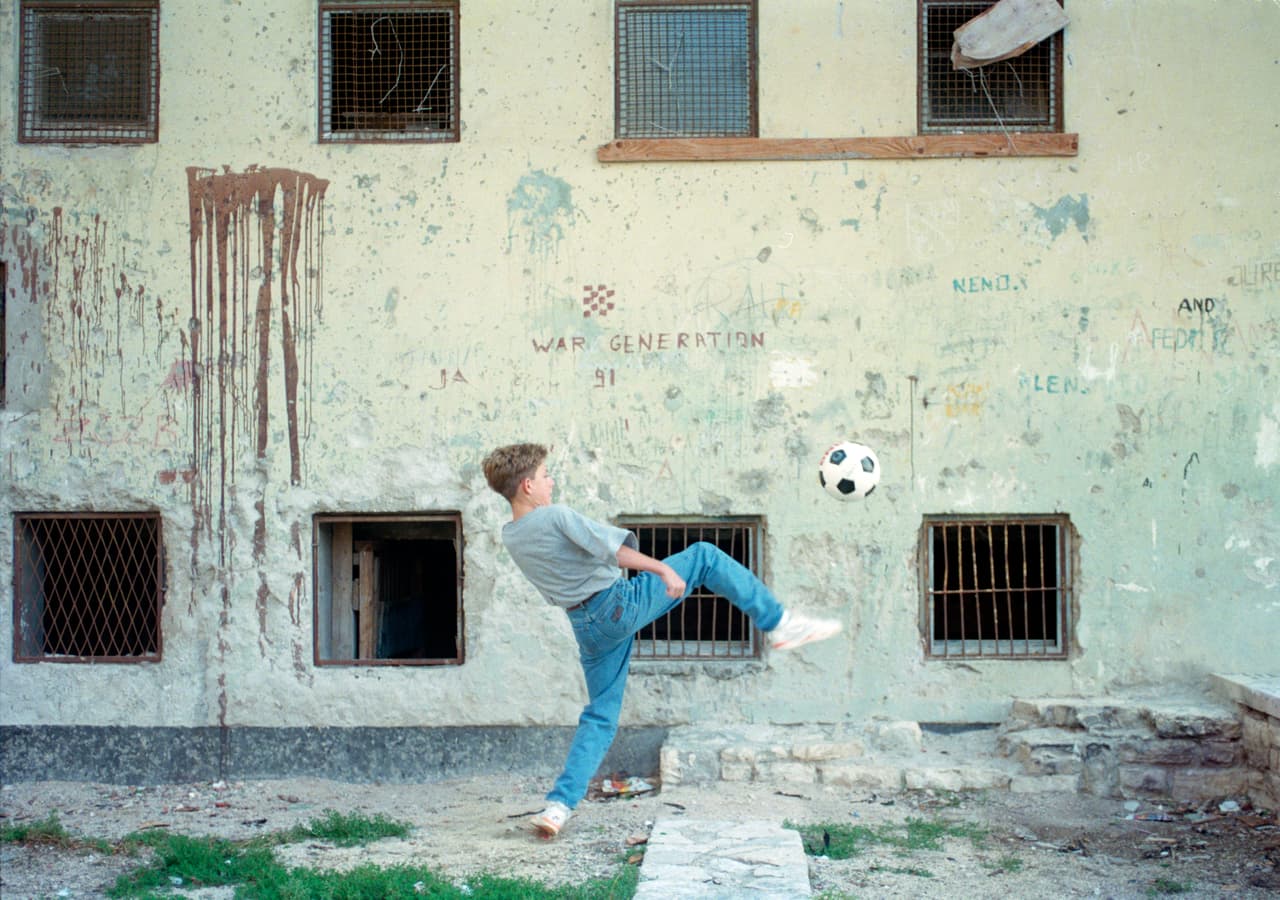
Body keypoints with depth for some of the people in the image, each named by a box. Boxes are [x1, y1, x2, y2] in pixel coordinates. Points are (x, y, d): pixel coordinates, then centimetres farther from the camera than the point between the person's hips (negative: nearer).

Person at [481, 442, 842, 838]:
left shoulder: (510, 538, 7)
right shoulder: (556, 516, -16)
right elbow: (614, 550, -24)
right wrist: (664, 569, -24)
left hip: (587, 628, 7)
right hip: (619, 605, -7)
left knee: (599, 716, 16)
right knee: (703, 555, 3)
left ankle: (558, 805, 5)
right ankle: (778, 623, 1)